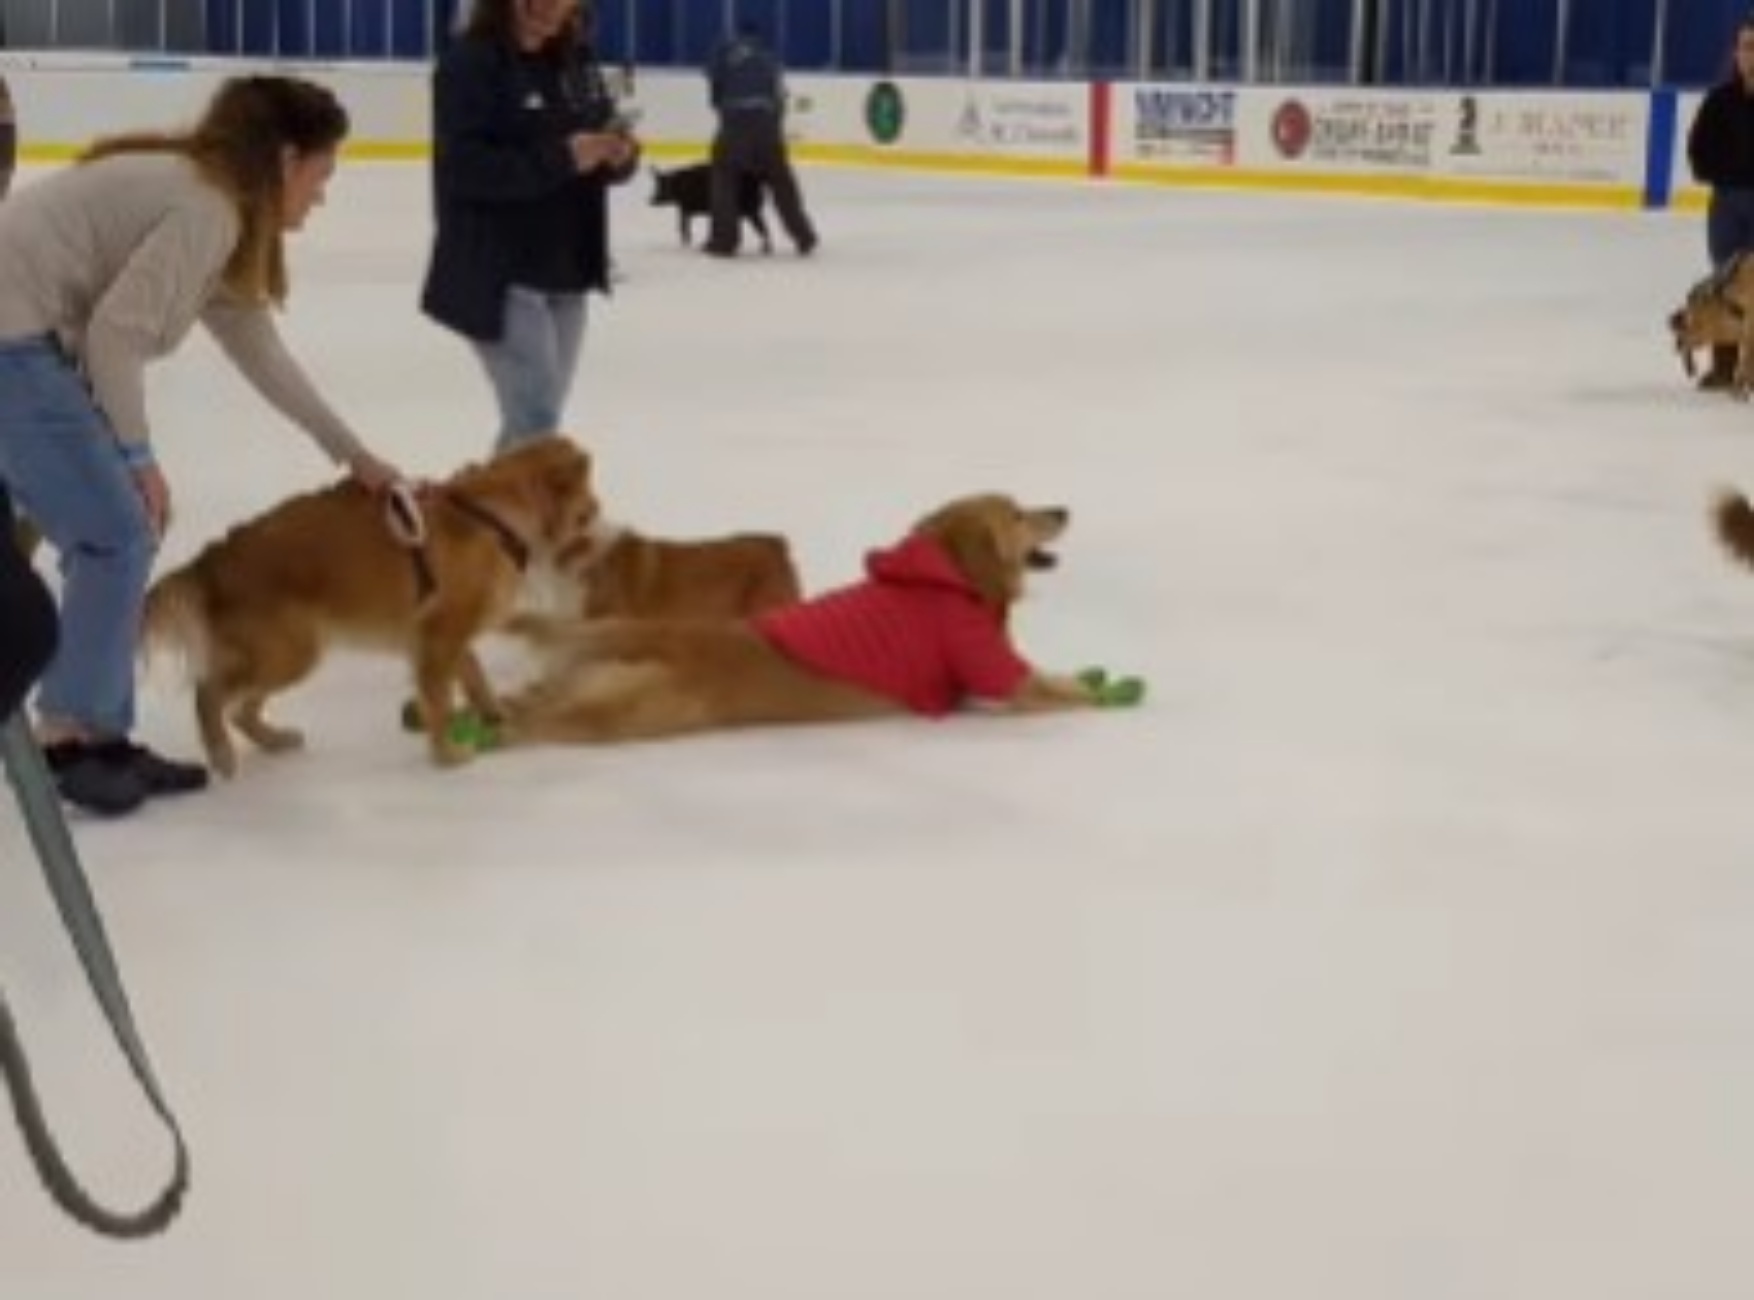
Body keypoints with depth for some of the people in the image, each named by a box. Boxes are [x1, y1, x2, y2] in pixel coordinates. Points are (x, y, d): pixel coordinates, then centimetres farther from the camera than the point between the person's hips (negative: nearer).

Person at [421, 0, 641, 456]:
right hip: (499, 275, -7)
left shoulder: (576, 59, 9)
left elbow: (600, 154, 15)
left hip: (566, 272, 8)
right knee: (535, 420, -11)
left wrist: (621, 153, -9)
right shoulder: (469, 62, -12)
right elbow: (464, 167, -22)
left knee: (537, 417, 14)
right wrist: (560, 159, -28)